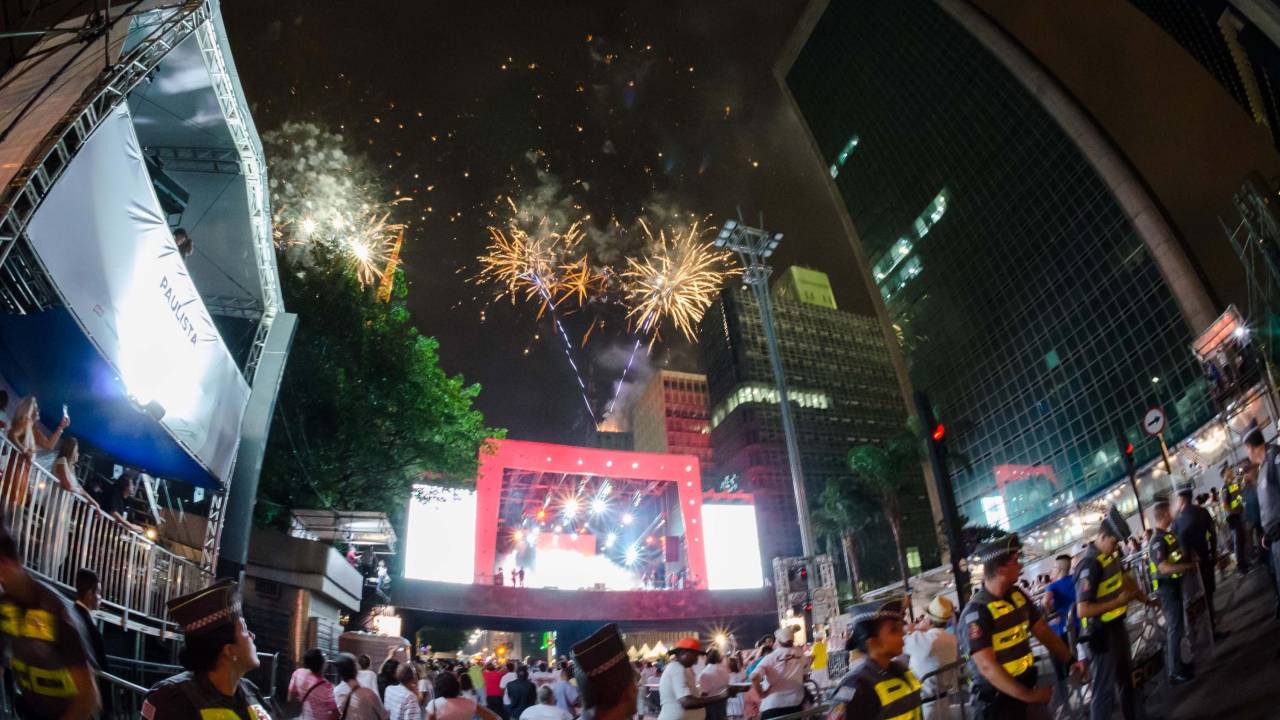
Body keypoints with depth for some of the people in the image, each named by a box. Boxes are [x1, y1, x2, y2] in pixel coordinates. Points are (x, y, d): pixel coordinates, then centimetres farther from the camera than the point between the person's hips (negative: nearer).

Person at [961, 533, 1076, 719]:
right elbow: (987, 667, -26)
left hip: (1025, 687, 7)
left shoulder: (1017, 595, 1)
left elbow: (1043, 631, 9)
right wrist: (1028, 696, -27)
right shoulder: (976, 612, -22)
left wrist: (1071, 660, -1)